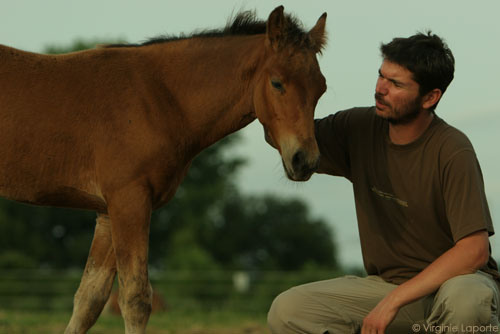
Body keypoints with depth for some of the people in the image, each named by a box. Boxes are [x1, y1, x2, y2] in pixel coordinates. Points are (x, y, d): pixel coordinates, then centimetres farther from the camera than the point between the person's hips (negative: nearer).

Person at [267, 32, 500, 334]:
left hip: (458, 279, -6)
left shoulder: (453, 152, -20)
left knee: (466, 300, -43)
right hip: (386, 283, 6)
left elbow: (474, 251, -25)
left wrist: (393, 301, -28)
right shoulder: (361, 128, -2)